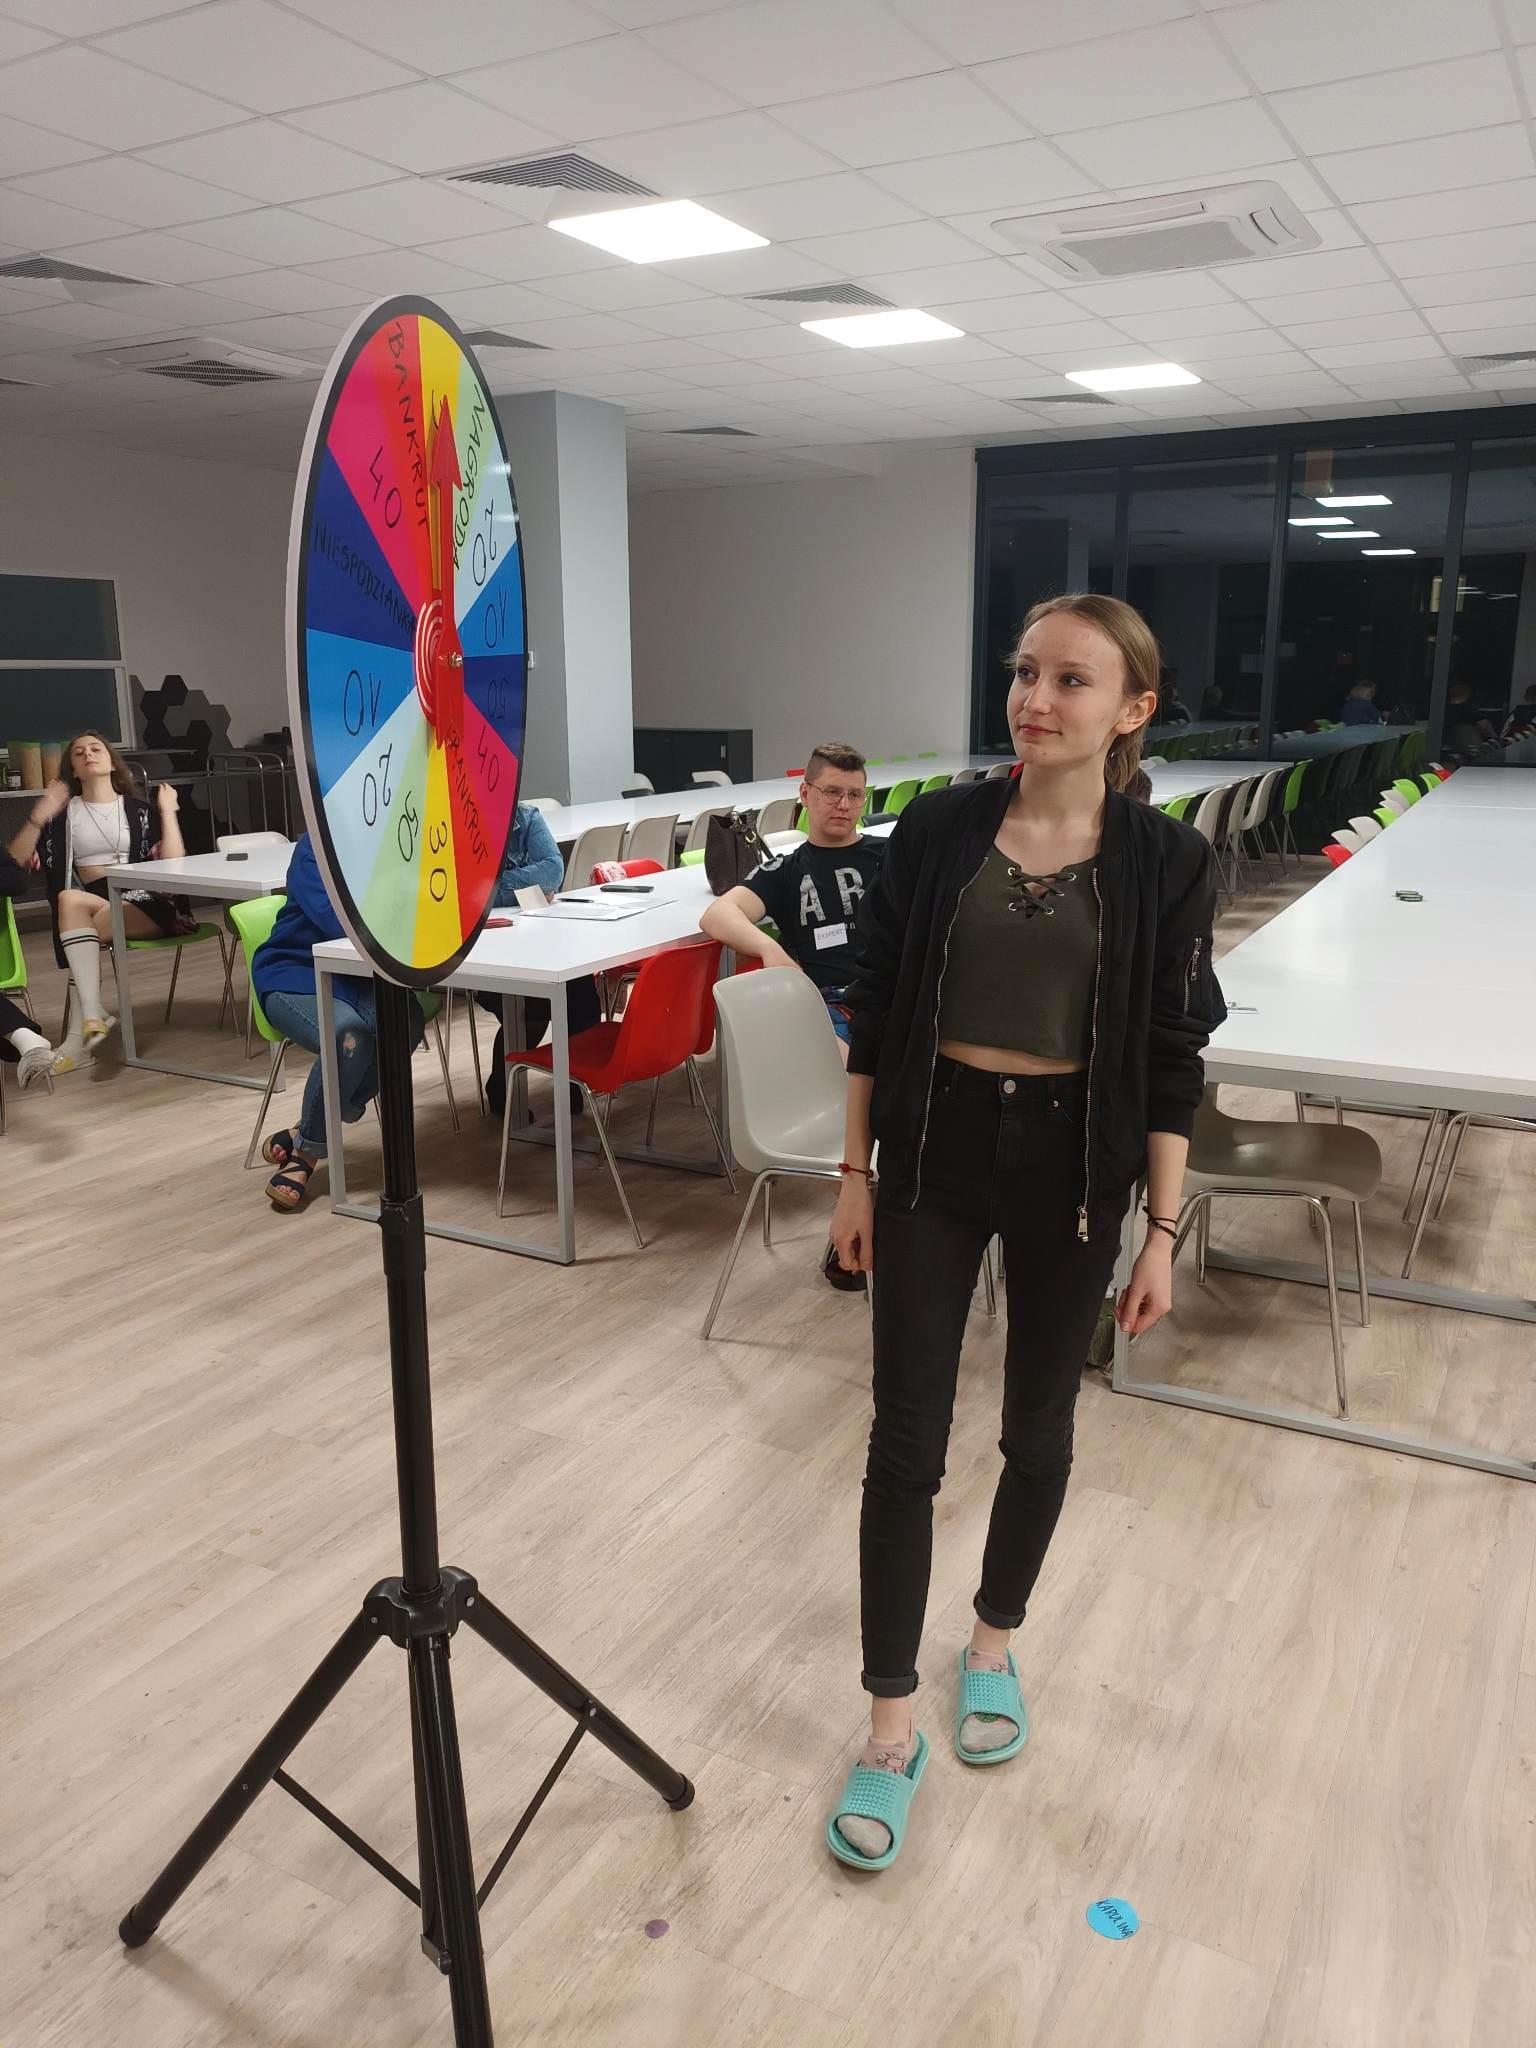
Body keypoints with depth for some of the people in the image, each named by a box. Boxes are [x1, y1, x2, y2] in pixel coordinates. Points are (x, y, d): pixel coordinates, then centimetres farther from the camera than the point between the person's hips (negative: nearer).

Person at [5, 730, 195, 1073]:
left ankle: (78, 1036, -34)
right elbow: (15, 861, 3)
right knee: (69, 900, -33)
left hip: (146, 903, -2)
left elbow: (174, 864, 0)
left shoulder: (139, 809, 14)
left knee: (73, 901, -29)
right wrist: (40, 815, -7)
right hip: (91, 904, 2)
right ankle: (93, 1014, -38)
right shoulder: (63, 813, 15)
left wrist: (167, 812, -1)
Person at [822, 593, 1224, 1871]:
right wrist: (855, 1173, 1)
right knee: (906, 1441, 3)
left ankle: (995, 1643, 43)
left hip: (1070, 1165, 0)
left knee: (1038, 1426, 17)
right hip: (935, 1153, 0)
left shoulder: (1165, 863, -7)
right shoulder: (936, 829, -4)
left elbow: (1172, 1061, -3)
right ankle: (892, 1725, 19)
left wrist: (1163, 1231, -4)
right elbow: (875, 1013, 1)